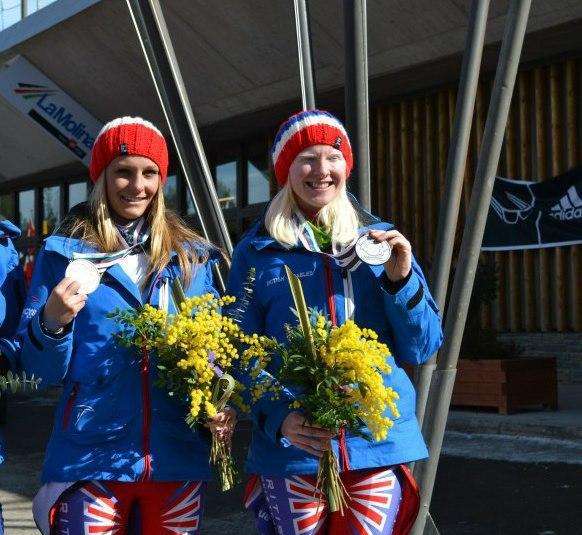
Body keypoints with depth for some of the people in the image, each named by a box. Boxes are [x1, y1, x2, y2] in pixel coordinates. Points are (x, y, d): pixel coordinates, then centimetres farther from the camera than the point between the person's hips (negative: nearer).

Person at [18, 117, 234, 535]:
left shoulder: (193, 257, 10)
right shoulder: (65, 252, 2)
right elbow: (42, 368, 1)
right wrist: (53, 321, -20)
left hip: (179, 457, 3)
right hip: (92, 461, -2)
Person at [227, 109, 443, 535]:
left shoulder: (380, 240, 8)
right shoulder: (258, 252, 4)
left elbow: (421, 350, 6)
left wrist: (402, 279, -10)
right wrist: (278, 416, -15)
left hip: (381, 443, 1)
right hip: (293, 448, -1)